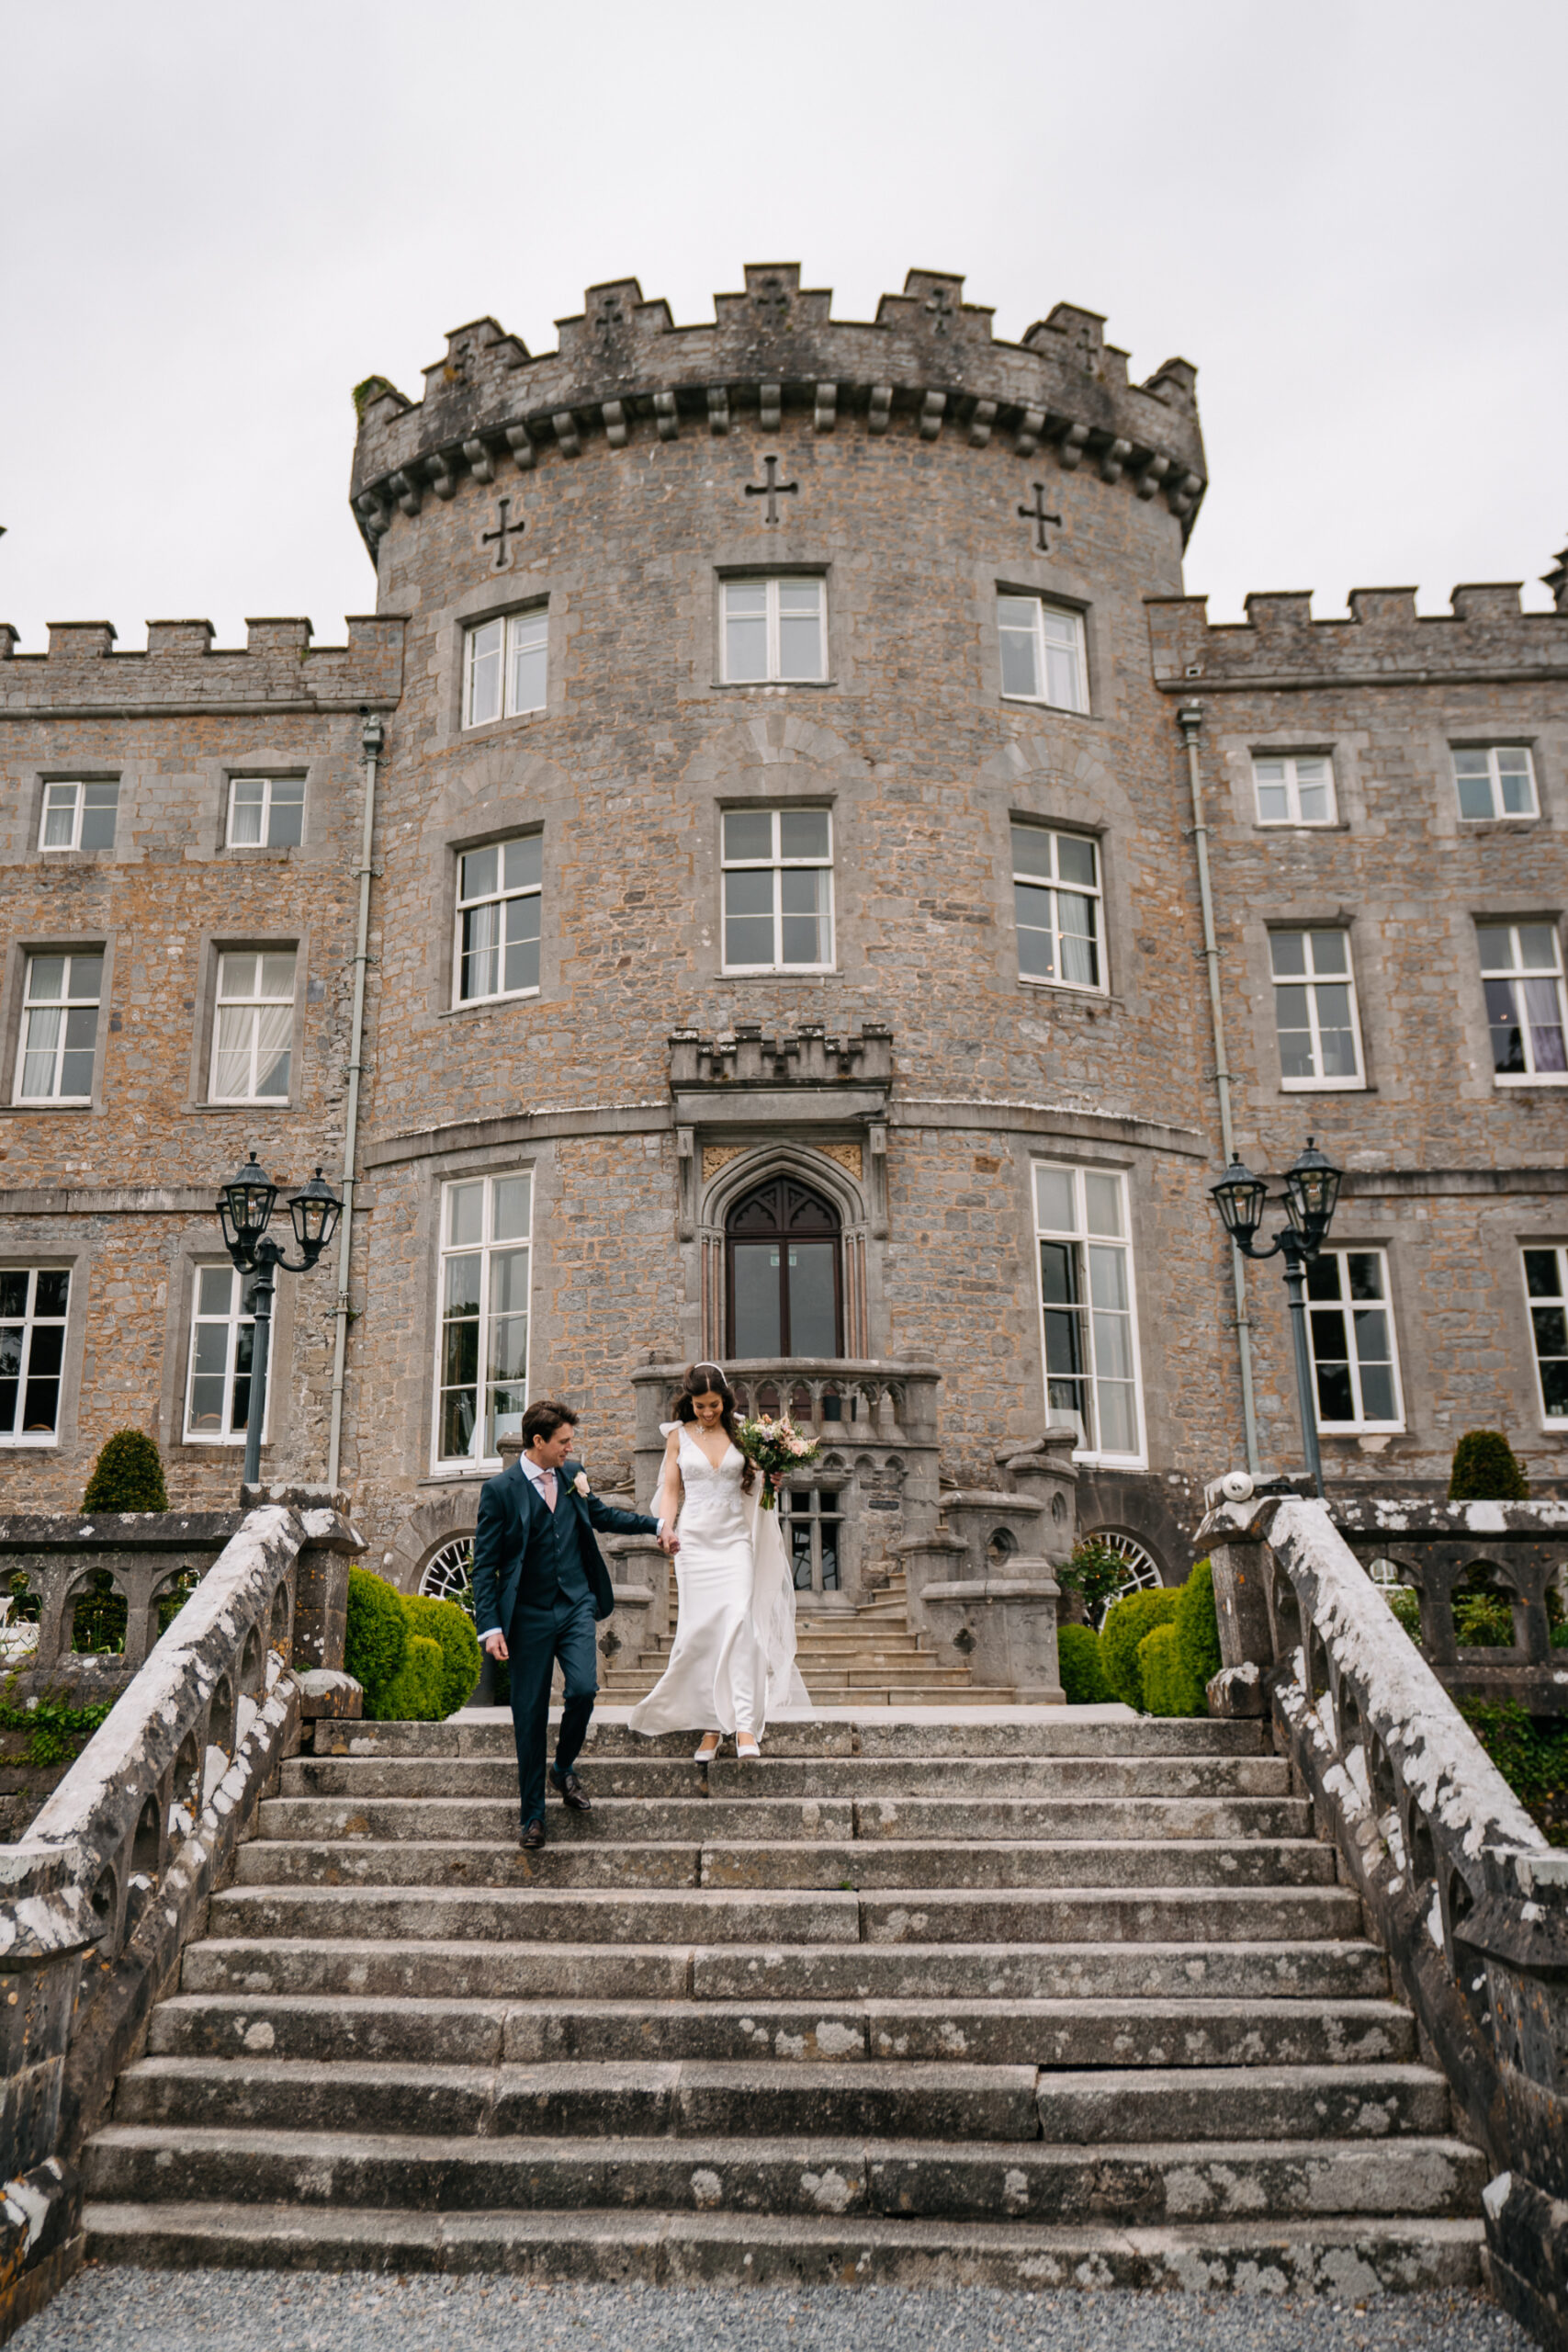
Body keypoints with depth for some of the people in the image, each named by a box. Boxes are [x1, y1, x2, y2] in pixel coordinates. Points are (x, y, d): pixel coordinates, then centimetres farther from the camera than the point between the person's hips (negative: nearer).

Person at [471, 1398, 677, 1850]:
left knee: (583, 1689, -16)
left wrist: (656, 1525, 21)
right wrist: (490, 1627, -14)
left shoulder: (572, 1473, 6)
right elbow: (484, 1565, -7)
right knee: (530, 1715, 2)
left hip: (576, 1606, 3)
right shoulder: (500, 1490, -8)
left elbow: (601, 1515, 25)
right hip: (528, 1615, -3)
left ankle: (564, 1769, 14)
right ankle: (533, 1816, 16)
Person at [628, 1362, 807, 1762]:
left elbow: (755, 1484, 16)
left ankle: (745, 1725, -18)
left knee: (740, 1624, -15)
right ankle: (711, 1725, 10)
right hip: (695, 1542, 1)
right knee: (700, 1632, -1)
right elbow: (670, 1489, 9)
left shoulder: (740, 1433, 7)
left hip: (735, 1541, 0)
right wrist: (665, 1527, -7)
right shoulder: (678, 1436, 8)